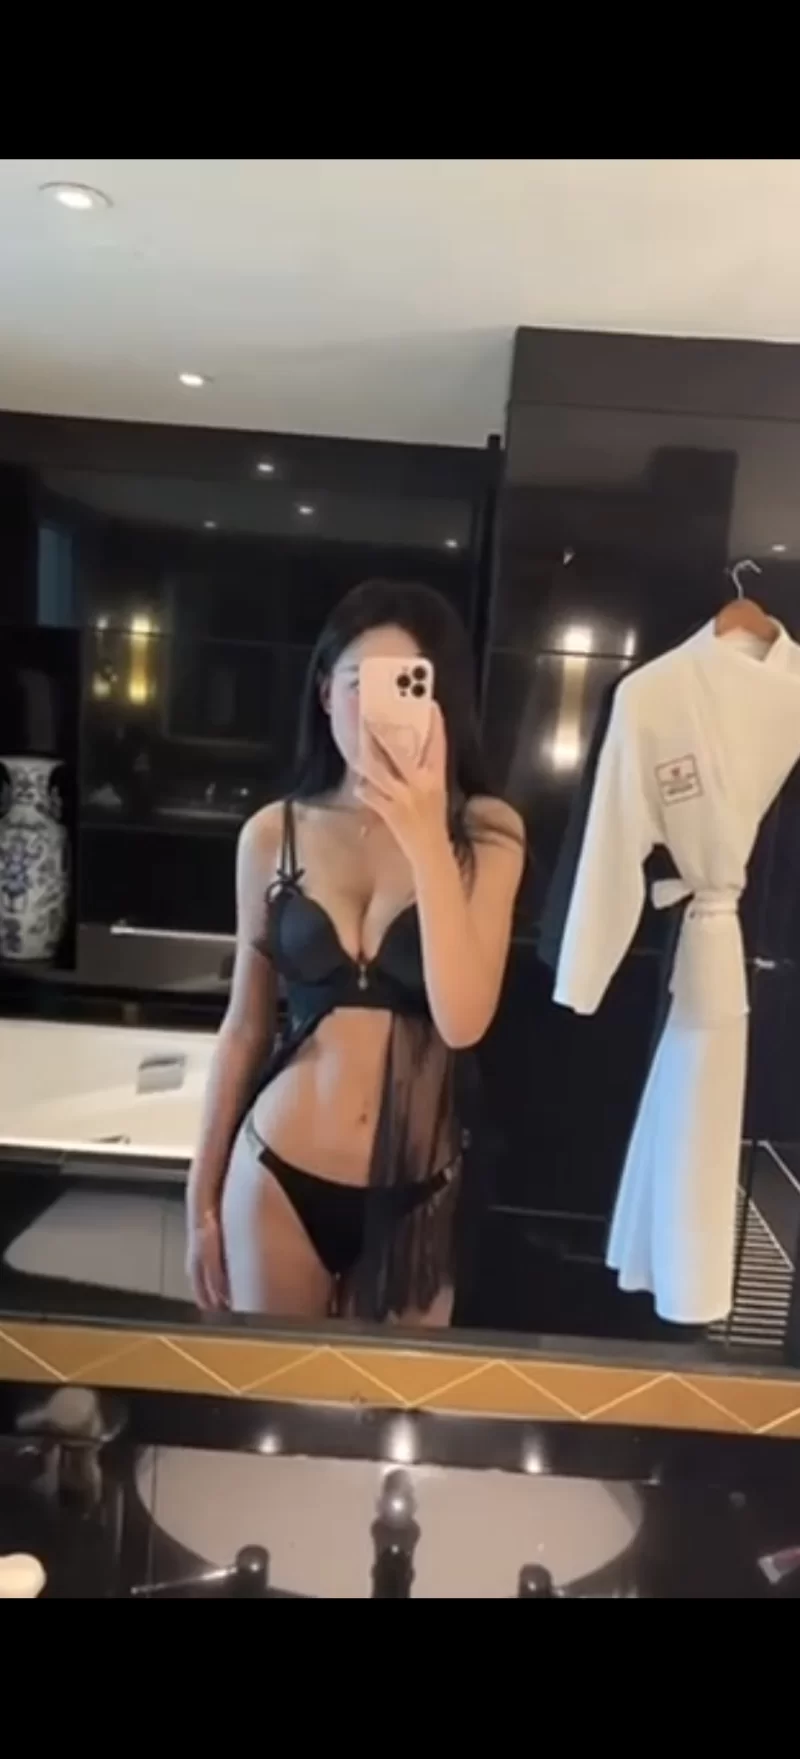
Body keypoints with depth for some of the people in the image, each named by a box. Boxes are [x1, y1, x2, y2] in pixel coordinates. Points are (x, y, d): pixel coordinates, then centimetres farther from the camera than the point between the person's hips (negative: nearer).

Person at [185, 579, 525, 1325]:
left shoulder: (484, 832, -7)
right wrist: (203, 1194, 8)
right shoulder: (273, 833, -3)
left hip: (416, 1192, 0)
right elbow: (244, 1028, 3)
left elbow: (463, 1021, -18)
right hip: (278, 1176, 1)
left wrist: (427, 840, -26)